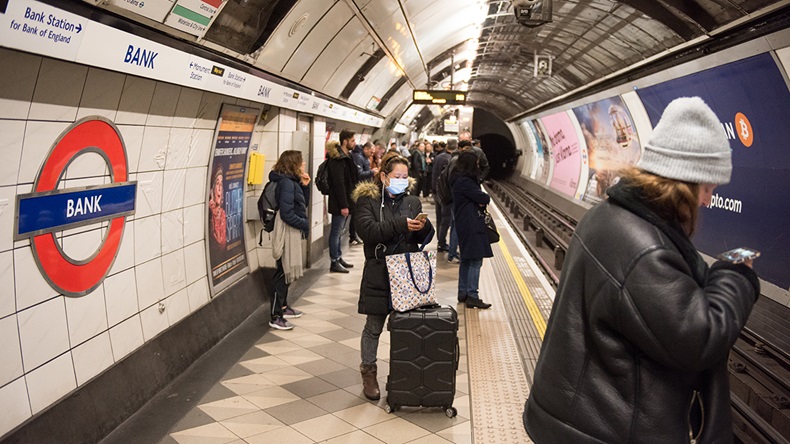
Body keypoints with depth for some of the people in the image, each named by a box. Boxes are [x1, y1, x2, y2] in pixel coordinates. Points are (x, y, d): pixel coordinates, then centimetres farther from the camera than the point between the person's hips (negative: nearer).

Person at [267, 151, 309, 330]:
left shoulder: (292, 182, 10)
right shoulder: (286, 183, -19)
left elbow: (303, 205, 15)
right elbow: (286, 214, -24)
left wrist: (305, 186, 3)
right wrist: (305, 224, -12)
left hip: (293, 232, 10)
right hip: (287, 232, -10)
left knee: (287, 271, 19)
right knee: (283, 272, -4)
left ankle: (283, 307, 34)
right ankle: (276, 317, 2)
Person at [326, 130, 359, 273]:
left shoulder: (345, 157, 15)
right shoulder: (337, 159, -17)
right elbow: (338, 183, -22)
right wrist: (343, 205, -23)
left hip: (345, 201, 10)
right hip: (339, 203, -10)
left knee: (339, 231, 16)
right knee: (336, 231, -3)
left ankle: (339, 258, 26)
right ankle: (334, 262, 4)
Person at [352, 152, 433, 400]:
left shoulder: (412, 201, 11)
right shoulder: (367, 200, -1)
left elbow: (425, 237, 10)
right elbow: (368, 230, -17)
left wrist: (423, 227, -14)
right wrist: (401, 224, -25)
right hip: (379, 275, -3)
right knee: (374, 327, 6)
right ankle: (368, 373, 23)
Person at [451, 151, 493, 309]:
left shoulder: (460, 180, 15)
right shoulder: (465, 182, -18)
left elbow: (478, 198, 13)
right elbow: (483, 198, -19)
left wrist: (481, 201, -7)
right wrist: (485, 199, 3)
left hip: (464, 224, 11)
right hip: (471, 225, -11)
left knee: (466, 259, 16)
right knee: (475, 260, -9)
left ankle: (463, 293, 23)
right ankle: (472, 296, -9)